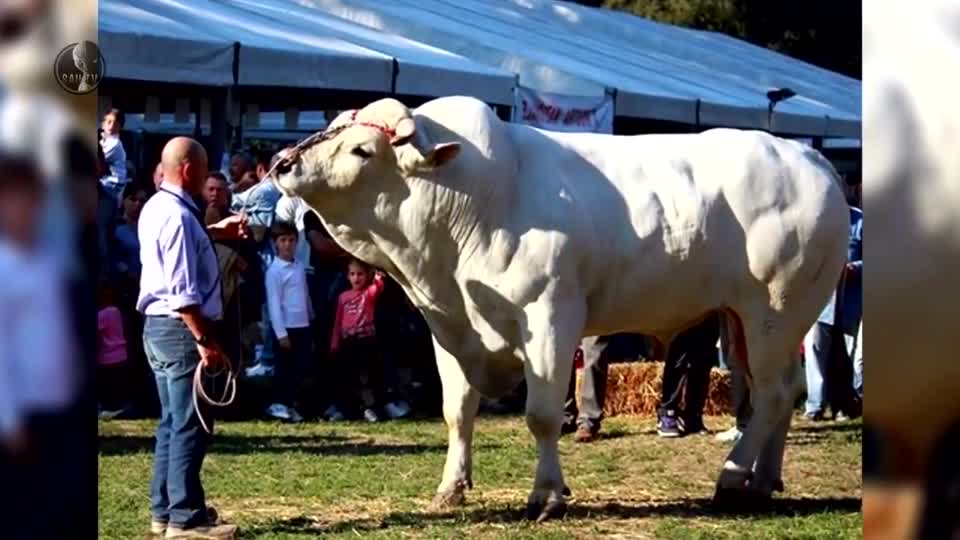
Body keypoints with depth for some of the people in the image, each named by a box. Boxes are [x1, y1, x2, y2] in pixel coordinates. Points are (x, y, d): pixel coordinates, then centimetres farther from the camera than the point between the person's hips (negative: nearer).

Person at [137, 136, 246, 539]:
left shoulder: (156, 208, 10)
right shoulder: (179, 216, -20)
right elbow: (183, 291, -25)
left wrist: (215, 232, 25)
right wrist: (204, 340, -24)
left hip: (158, 326, 10)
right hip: (181, 328, -10)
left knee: (172, 422, 17)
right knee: (190, 426, -6)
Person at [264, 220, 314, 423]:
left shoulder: (300, 266, 10)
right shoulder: (274, 270, -9)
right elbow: (274, 303, -13)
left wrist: (312, 321, 18)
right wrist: (281, 332, -16)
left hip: (303, 325, 6)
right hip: (287, 326, -6)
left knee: (301, 367, 8)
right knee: (285, 367, -1)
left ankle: (290, 403, 19)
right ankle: (279, 404, 7)